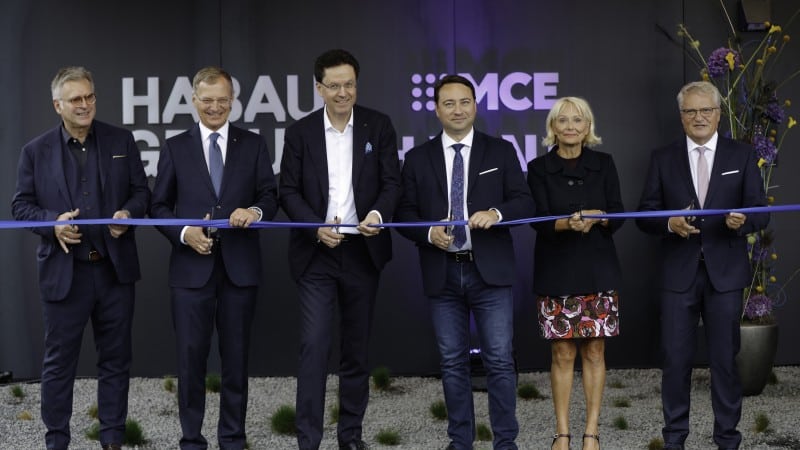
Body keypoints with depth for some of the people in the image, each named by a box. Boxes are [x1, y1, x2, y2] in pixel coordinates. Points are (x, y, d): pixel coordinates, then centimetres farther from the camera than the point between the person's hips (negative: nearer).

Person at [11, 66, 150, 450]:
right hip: (64, 272, -2)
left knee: (115, 359, 9)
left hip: (115, 269, 2)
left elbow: (142, 192, 7)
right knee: (59, 361, 6)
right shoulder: (36, 151, 1)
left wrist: (129, 213, -14)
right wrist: (53, 222, -17)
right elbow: (21, 205, 1)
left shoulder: (121, 141, 5)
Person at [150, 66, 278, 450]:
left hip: (240, 265, 1)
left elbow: (270, 196, 2)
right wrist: (183, 232, -12)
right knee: (191, 355, 1)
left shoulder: (253, 144, 7)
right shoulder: (175, 148, 6)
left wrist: (256, 211, -20)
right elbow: (159, 205, 6)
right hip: (191, 266, -1)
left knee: (236, 355, 8)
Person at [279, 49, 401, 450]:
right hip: (316, 253, -1)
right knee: (314, 344, -10)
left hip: (362, 251, 2)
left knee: (357, 346, 9)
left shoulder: (379, 126, 2)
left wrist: (378, 213, -23)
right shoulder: (300, 132, 0)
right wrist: (317, 228, -16)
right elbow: (288, 190, -1)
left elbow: (392, 181, -2)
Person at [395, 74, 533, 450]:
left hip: (489, 270, -1)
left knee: (499, 360, -3)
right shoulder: (418, 158, 8)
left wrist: (496, 213, -21)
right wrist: (430, 233, -14)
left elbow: (524, 202, 0)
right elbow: (404, 213, 6)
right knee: (453, 363, 8)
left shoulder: (501, 152, 5)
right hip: (442, 273, 2)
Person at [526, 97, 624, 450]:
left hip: (598, 269, 1)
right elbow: (539, 220, -9)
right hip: (556, 271, -1)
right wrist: (568, 223, -28)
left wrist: (595, 217, -21)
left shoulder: (603, 164, 5)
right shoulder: (539, 168, 1)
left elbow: (618, 216, 0)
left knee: (594, 351, 3)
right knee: (562, 353, 1)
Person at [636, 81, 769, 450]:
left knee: (725, 358, 5)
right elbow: (645, 214, 3)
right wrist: (669, 223, -18)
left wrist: (743, 221, -22)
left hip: (725, 273, 0)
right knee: (676, 359, 3)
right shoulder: (663, 158, 5)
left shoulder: (742, 156, 4)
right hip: (679, 272, 0)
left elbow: (761, 212, 1)